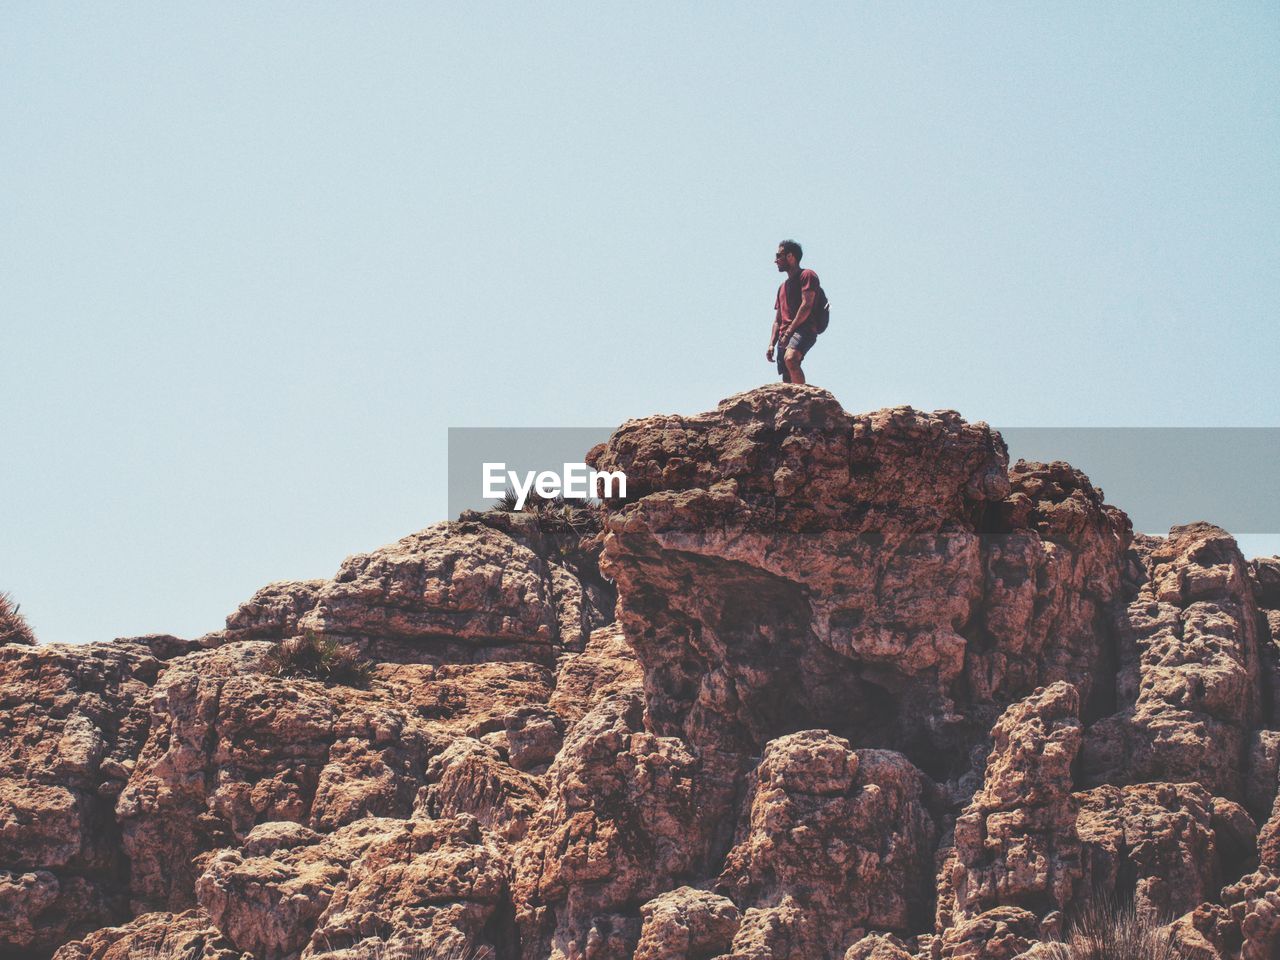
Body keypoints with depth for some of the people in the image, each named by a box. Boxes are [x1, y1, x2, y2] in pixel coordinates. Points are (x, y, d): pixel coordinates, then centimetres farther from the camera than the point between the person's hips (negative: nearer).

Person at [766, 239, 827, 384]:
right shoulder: (783, 286, 29)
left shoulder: (807, 275, 3)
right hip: (785, 338, 8)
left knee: (790, 358, -36)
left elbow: (806, 305, -10)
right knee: (787, 383, 0)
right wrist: (771, 344, 11)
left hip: (804, 330, -8)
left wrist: (789, 331, -15)